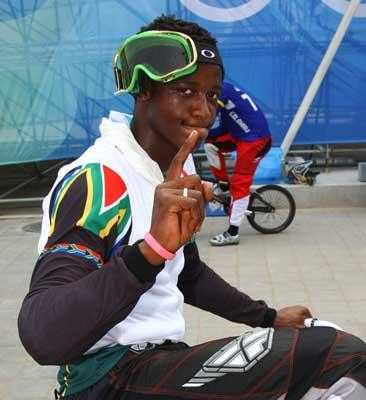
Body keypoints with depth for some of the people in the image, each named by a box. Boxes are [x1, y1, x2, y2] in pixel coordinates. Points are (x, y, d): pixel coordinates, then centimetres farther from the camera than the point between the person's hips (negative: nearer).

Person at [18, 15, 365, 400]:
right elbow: (42, 338, -32)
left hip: (159, 358, 9)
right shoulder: (96, 180, -19)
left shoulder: (175, 176, 9)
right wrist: (151, 250, -44)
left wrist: (269, 318, 19)